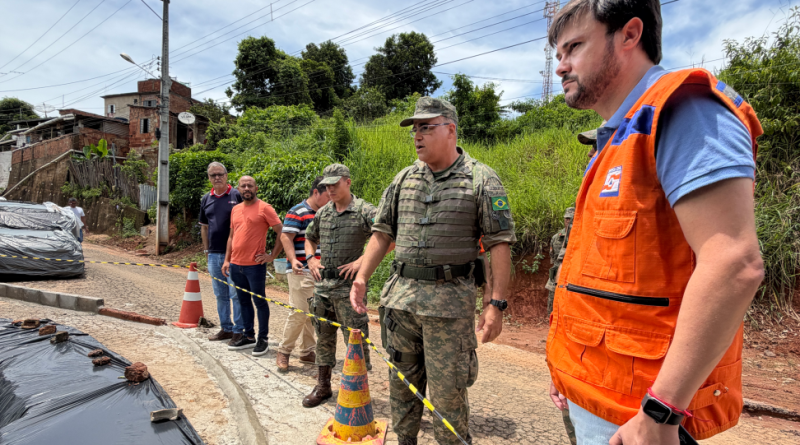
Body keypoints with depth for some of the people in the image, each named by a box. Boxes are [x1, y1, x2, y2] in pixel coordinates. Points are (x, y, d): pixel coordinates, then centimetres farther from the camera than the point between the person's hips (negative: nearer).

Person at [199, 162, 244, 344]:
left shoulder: (236, 196, -5)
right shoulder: (206, 199, 11)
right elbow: (204, 227, 18)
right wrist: (206, 250, 13)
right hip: (214, 254, 6)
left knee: (236, 294, -1)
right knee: (220, 295, 14)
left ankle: (239, 330, 8)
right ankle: (226, 328, 26)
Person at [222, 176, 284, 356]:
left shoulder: (264, 208, -8)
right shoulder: (235, 209, 13)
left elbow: (282, 232, -10)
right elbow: (232, 236, 19)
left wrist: (272, 256, -11)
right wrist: (227, 260, 14)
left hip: (255, 265, -7)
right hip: (236, 265, 7)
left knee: (259, 301, 2)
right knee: (244, 300, 15)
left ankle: (263, 339, 12)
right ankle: (248, 336, 27)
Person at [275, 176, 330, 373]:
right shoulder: (297, 213, -8)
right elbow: (286, 237, -14)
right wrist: (293, 260, -27)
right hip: (302, 273, -7)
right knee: (299, 313, -7)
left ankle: (307, 352, 24)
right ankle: (284, 351, 11)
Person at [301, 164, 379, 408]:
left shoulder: (364, 211, -8)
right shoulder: (322, 213, 11)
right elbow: (309, 238, 28)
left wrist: (362, 261, -19)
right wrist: (311, 259, 11)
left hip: (349, 286, -6)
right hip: (322, 285, 6)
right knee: (324, 336, 16)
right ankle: (323, 386, 30)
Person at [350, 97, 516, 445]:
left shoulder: (482, 181, -3)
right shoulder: (404, 179, 11)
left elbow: (500, 245, -7)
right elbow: (382, 233, 13)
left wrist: (495, 304, -13)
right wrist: (361, 278, 4)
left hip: (450, 301, -5)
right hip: (400, 296, 5)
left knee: (447, 392, 3)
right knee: (402, 383, 17)